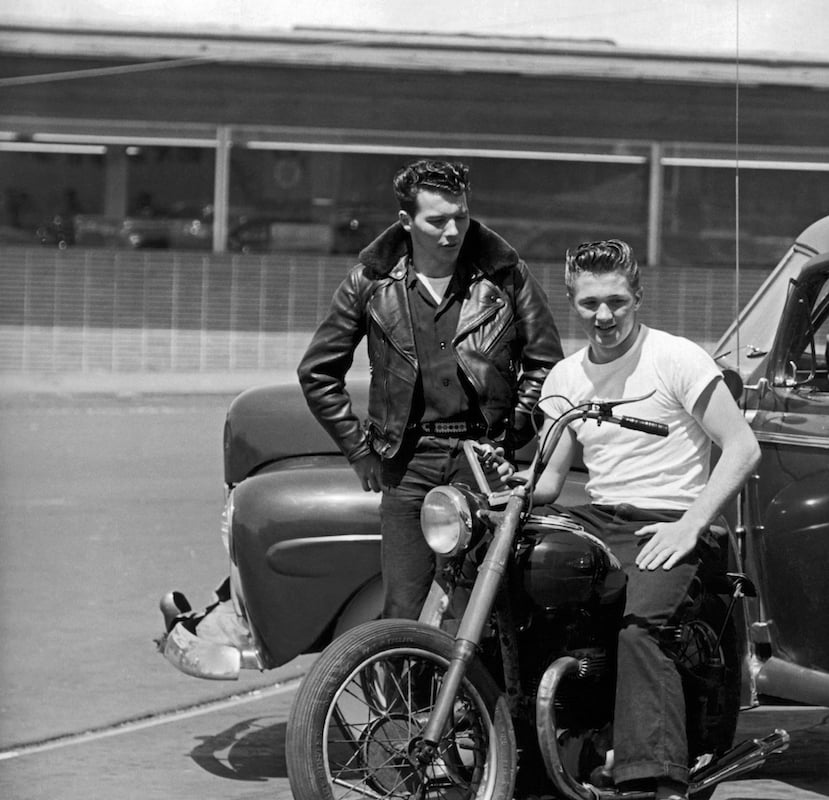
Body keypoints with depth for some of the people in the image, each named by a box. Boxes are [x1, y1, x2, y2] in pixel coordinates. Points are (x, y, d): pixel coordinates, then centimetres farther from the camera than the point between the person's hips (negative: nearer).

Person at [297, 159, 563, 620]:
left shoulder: (505, 275, 4)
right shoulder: (372, 283, 5)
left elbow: (545, 361, 13)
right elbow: (318, 373, 13)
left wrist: (514, 432, 4)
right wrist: (359, 448, 9)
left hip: (483, 458, -1)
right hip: (408, 464, 1)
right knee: (403, 614, -4)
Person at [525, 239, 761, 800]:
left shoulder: (676, 358, -3)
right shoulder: (565, 378, 15)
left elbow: (743, 448, -7)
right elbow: (550, 478, 15)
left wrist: (689, 526, -17)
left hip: (665, 524, -6)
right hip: (598, 518, 6)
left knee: (635, 626, -34)